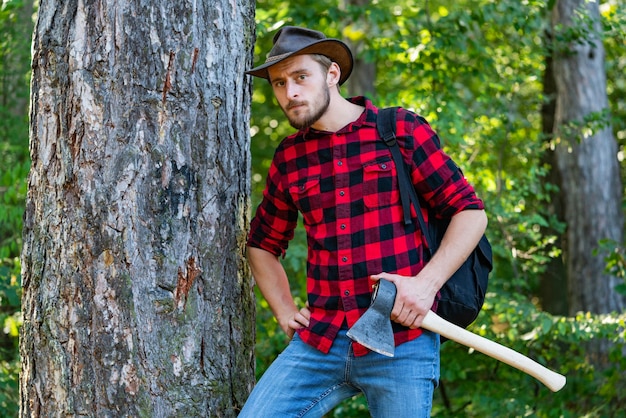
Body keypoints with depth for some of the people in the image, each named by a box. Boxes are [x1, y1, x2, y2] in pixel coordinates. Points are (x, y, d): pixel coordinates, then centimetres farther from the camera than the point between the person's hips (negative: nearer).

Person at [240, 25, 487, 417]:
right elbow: (263, 243, 27)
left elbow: (471, 212, -1)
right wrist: (284, 310, 13)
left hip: (401, 343, -3)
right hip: (319, 341, 4)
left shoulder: (402, 131, 0)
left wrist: (426, 283, -13)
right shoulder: (289, 158, 12)